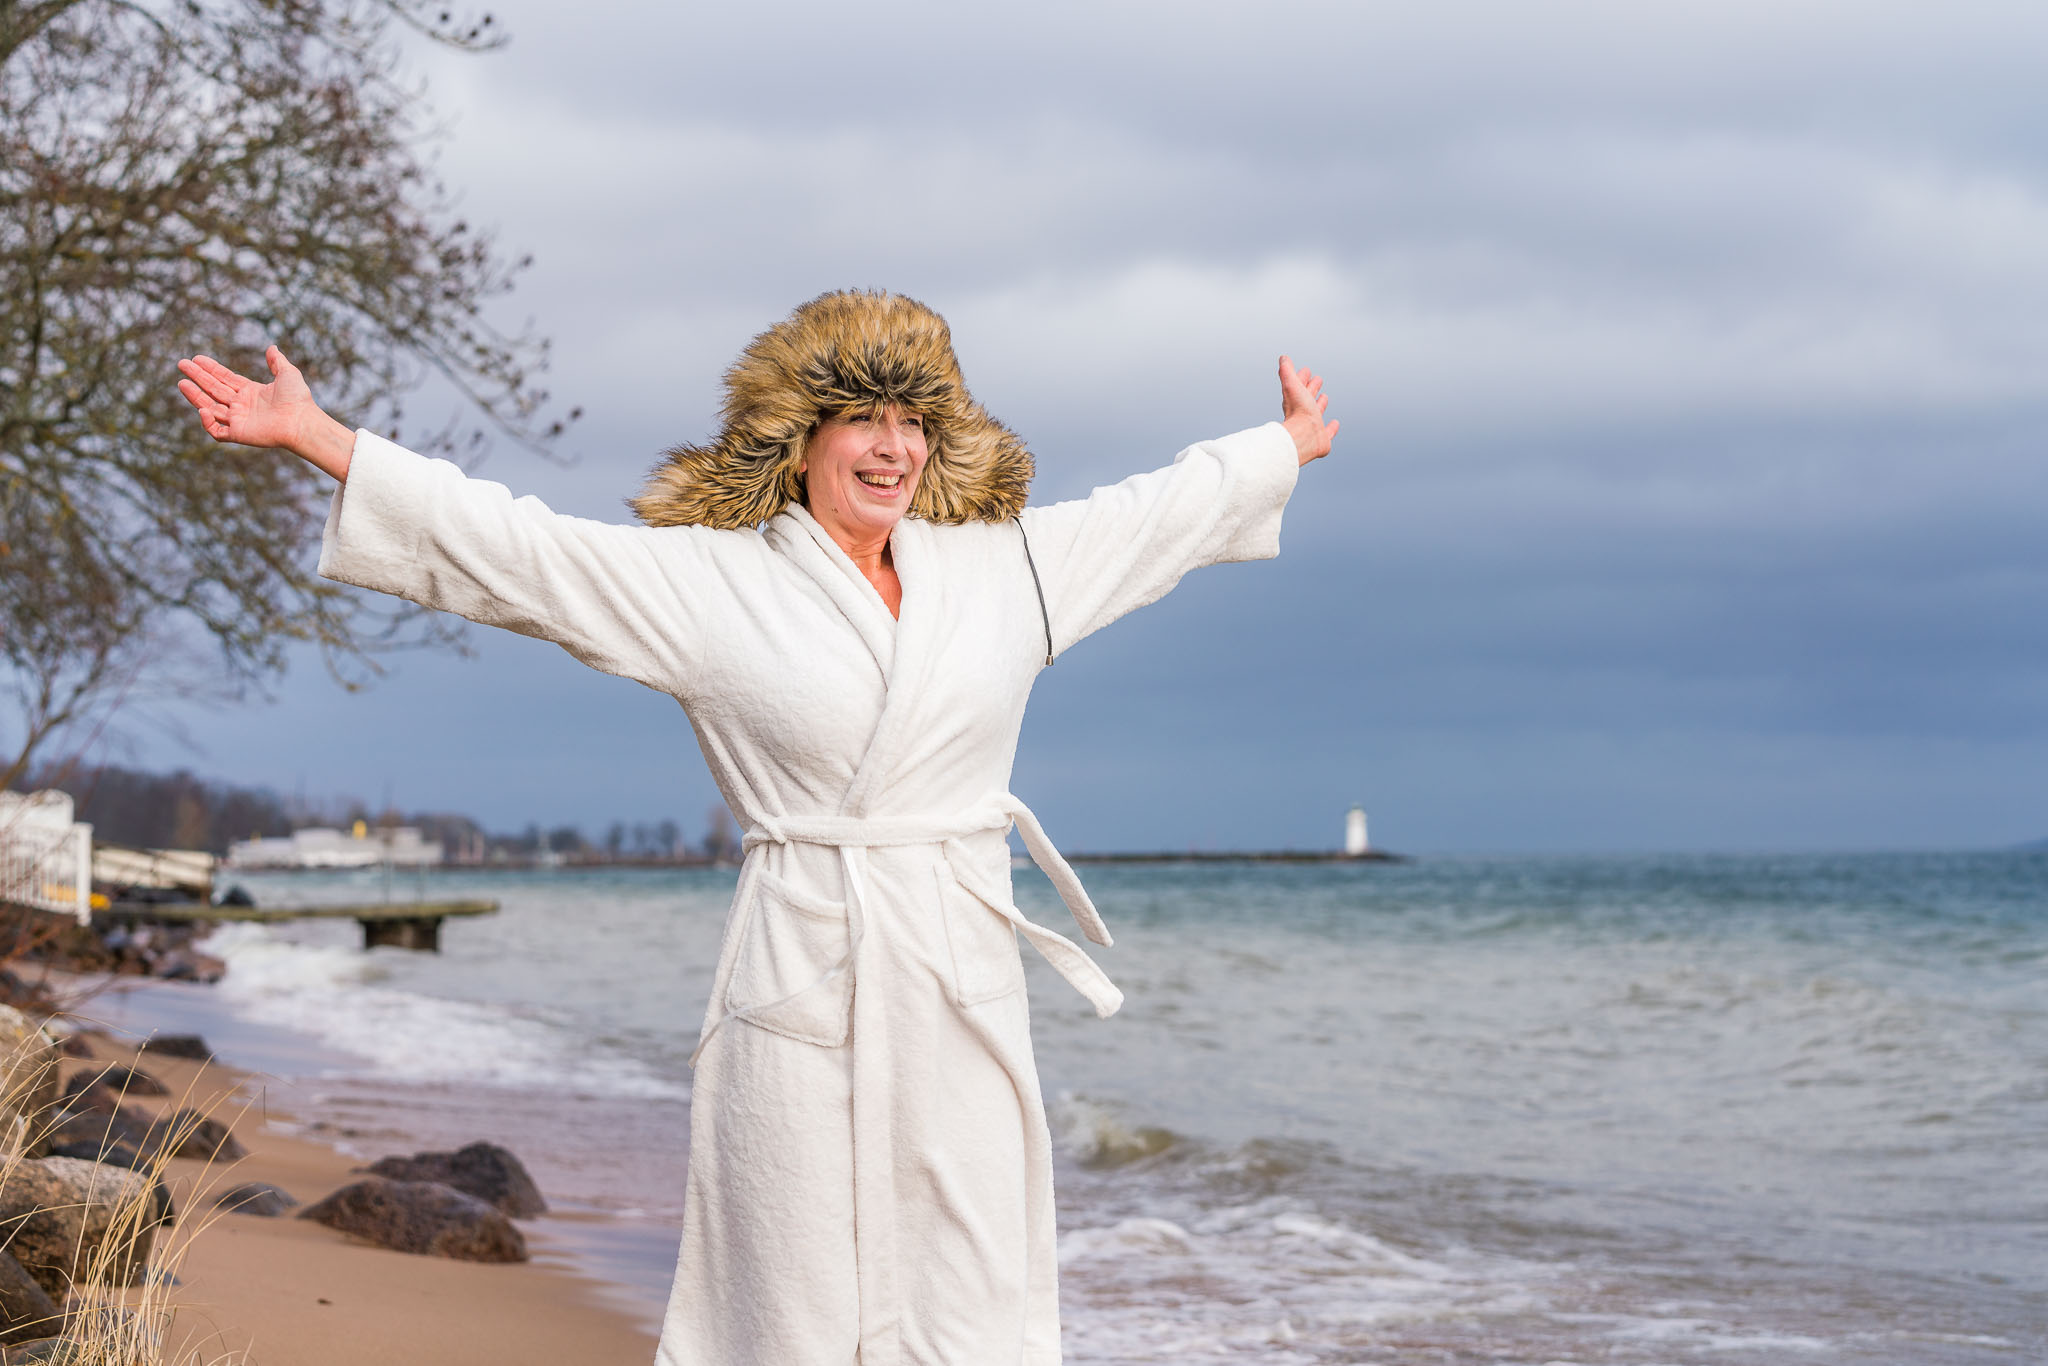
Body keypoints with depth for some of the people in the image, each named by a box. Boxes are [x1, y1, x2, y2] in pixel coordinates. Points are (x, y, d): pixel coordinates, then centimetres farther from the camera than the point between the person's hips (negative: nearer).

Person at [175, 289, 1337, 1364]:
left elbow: (1154, 513, 27)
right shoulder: (707, 581, 1)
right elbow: (505, 546, -1)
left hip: (965, 992, 3)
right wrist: (313, 434, -4)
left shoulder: (1003, 568, 12)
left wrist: (1288, 445, 40)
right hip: (800, 993, -3)